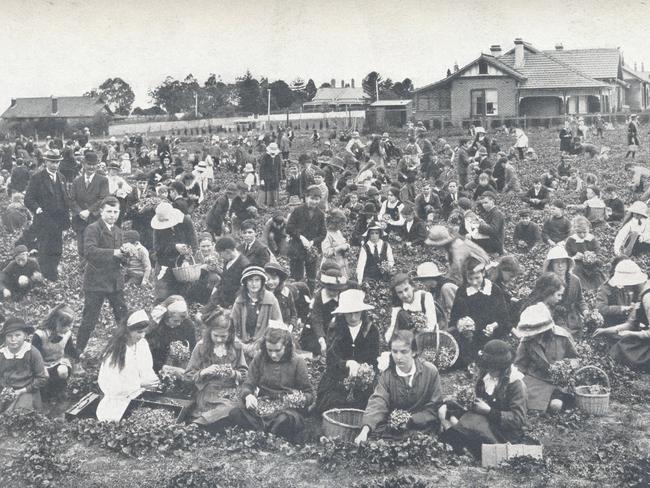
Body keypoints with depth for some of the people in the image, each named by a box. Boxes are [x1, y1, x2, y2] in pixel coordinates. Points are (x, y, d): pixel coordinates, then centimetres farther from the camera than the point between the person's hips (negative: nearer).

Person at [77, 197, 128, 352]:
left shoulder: (118, 231, 15)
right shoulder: (93, 229, -9)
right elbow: (89, 251, -24)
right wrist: (113, 253, -30)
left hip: (115, 281, 6)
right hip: (96, 281, -6)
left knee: (124, 318, 9)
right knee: (89, 320, 0)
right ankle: (78, 350, 14)